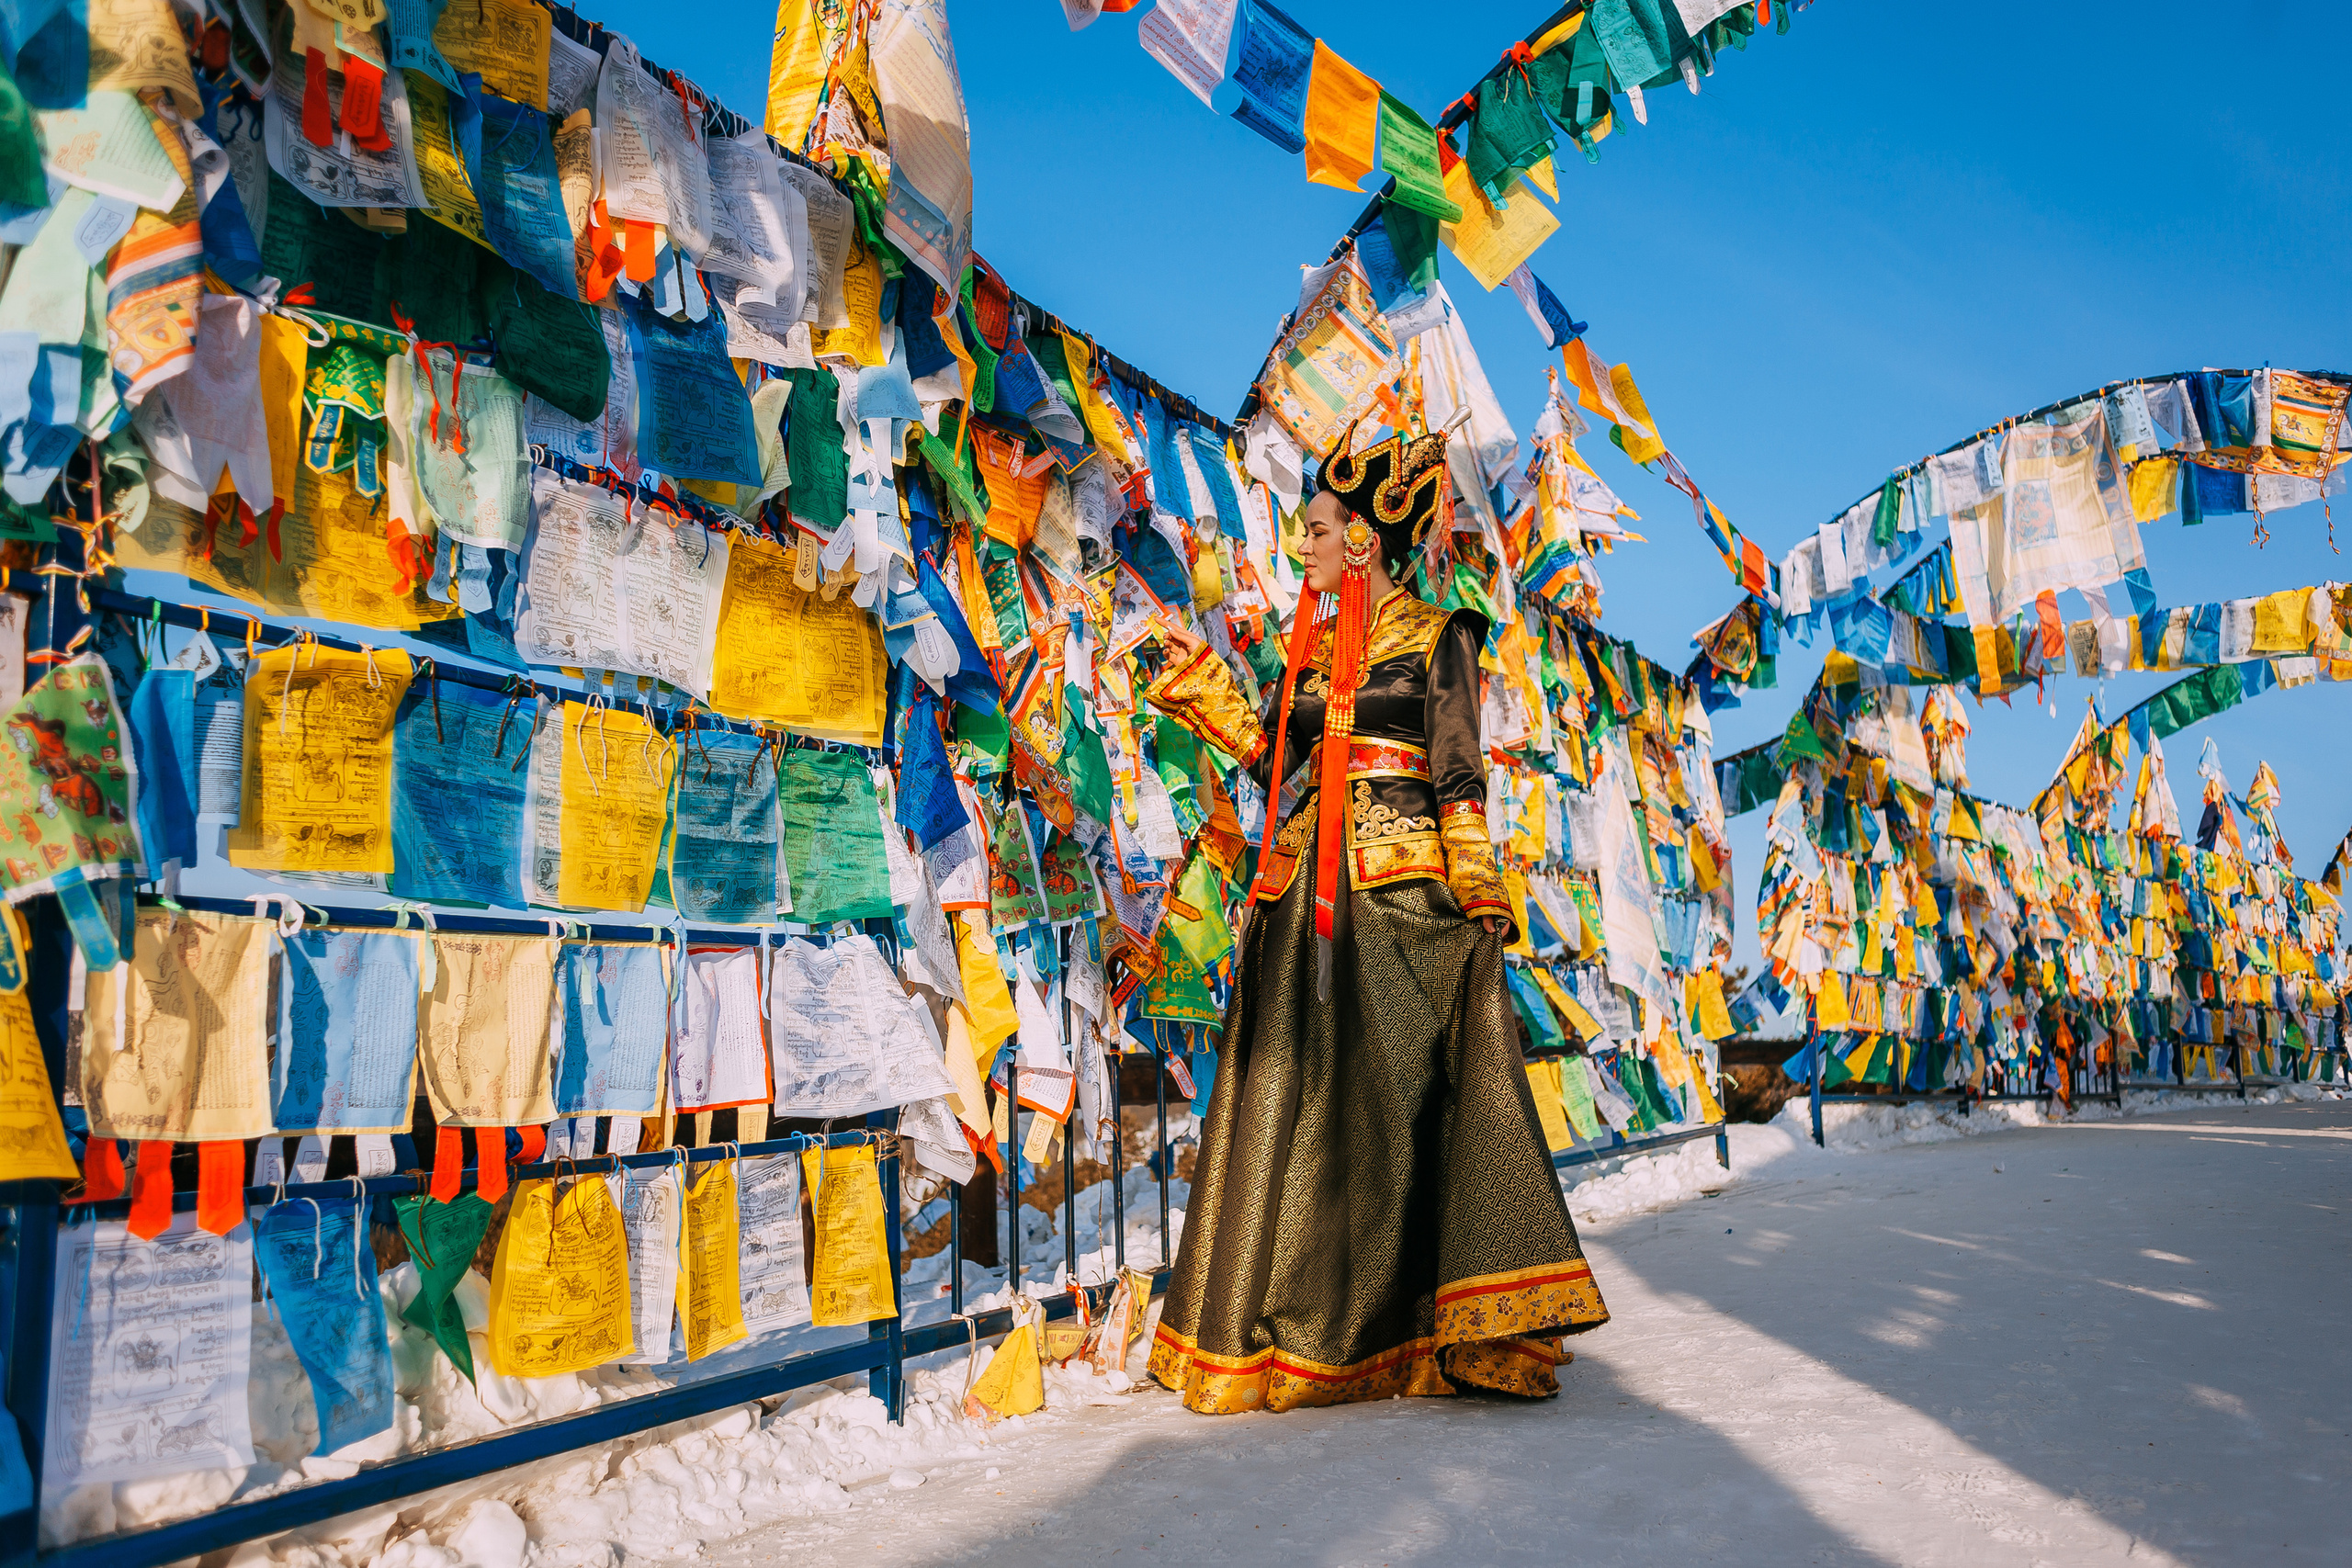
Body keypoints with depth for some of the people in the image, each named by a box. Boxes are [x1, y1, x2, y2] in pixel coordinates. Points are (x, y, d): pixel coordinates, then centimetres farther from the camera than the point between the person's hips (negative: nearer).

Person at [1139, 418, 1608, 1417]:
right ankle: (1304, 1332, 9)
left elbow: (1459, 773, -3)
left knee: (1408, 1089, -9)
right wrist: (1198, 678, 15)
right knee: (1302, 1095, 2)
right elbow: (1269, 752, 16)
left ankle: (1450, 1330, -2)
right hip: (1307, 893, 5)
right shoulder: (1308, 648, 19)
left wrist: (1479, 891, -12)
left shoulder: (1437, 637, 4)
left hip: (1404, 889, -5)